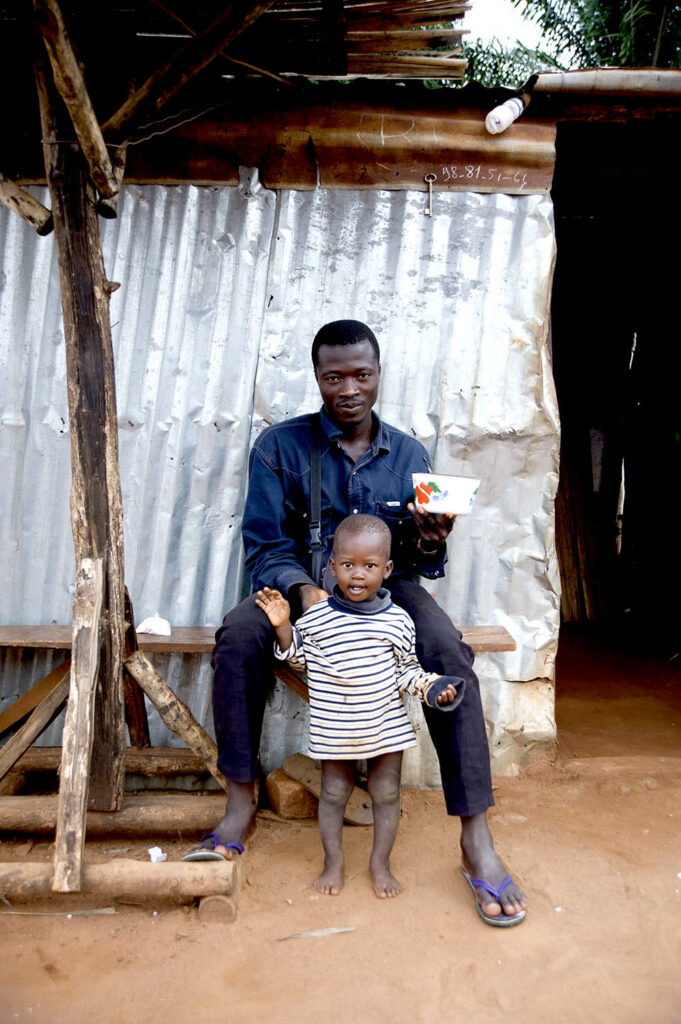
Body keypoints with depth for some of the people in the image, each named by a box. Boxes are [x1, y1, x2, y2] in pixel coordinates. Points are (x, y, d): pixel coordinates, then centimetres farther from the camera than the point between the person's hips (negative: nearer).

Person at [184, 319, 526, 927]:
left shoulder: (408, 455, 4)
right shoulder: (281, 446, -2)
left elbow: (418, 565, 2)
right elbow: (265, 544, -6)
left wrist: (430, 541, -23)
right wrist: (303, 590, -27)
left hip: (385, 588, 1)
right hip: (301, 585, 0)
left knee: (448, 653, -28)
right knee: (239, 635, -30)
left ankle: (477, 841, -20)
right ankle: (240, 809, -15)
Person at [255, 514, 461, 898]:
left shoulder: (398, 620, -6)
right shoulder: (315, 618, -7)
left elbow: (407, 670, 4)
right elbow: (297, 657, 7)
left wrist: (431, 686, -11)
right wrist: (283, 625, -7)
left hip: (386, 726, 1)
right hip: (334, 729, 0)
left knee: (387, 793, 12)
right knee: (334, 793, 13)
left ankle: (381, 862, 33)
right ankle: (334, 860, 33)